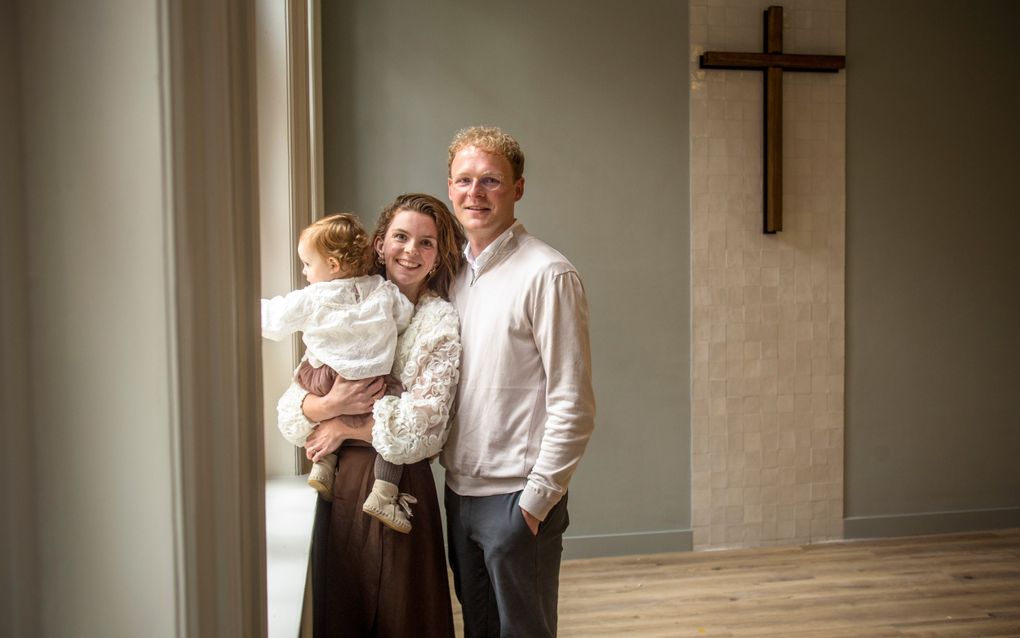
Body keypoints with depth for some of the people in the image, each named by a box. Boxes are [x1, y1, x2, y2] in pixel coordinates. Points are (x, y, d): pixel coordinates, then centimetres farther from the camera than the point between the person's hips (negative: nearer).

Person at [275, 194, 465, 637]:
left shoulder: (441, 322, -6)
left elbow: (420, 429, -17)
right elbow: (289, 412, 2)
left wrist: (345, 428, -8)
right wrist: (330, 404, -17)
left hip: (399, 488, -4)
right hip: (339, 486, 4)